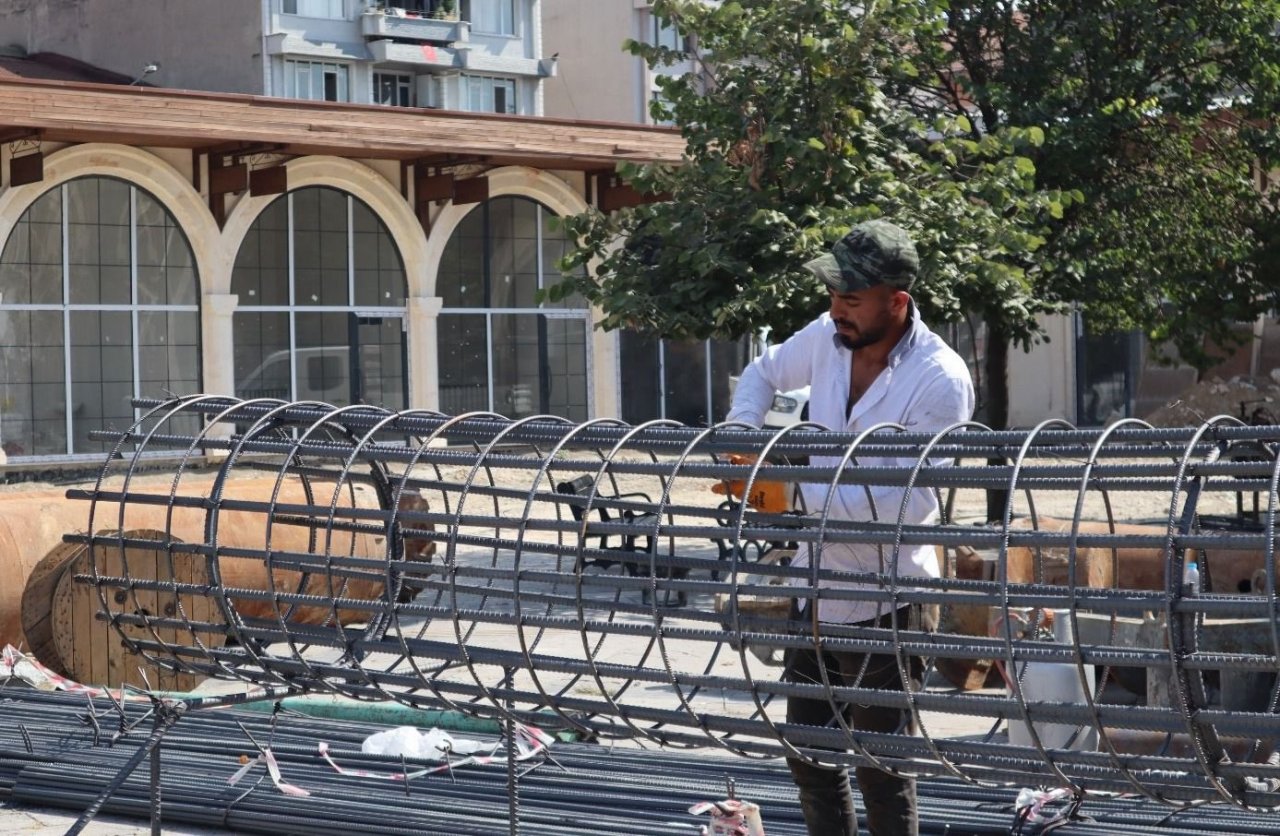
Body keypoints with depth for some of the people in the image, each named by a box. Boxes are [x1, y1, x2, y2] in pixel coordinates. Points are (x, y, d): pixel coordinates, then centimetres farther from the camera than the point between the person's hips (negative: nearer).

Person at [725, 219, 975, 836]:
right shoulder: (826, 336, -1)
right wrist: (741, 431, -1)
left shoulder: (940, 380, -20)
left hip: (885, 598, -7)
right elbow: (764, 374, 20)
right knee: (808, 755, 16)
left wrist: (801, 495, -27)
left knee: (881, 770, 1)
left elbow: (913, 500, -25)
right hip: (817, 581, 7)